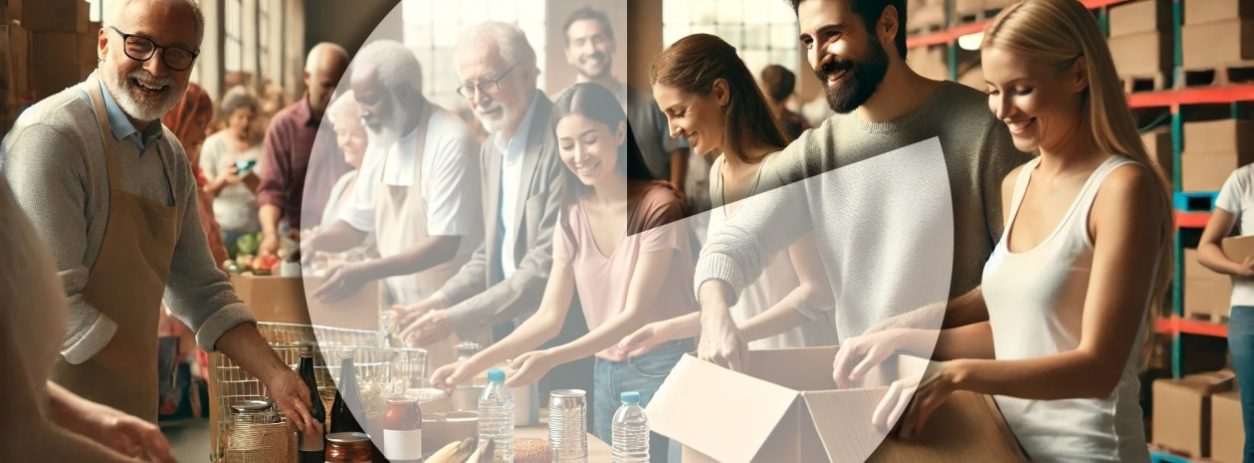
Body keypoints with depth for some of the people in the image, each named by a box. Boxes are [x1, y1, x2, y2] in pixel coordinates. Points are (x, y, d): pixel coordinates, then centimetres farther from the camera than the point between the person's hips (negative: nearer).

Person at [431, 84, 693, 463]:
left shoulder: (658, 205, -14)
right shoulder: (573, 215, 5)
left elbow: (635, 314, -18)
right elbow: (549, 317, 2)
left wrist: (551, 358, -28)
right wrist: (478, 362, -10)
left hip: (662, 370, -5)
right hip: (606, 374, 6)